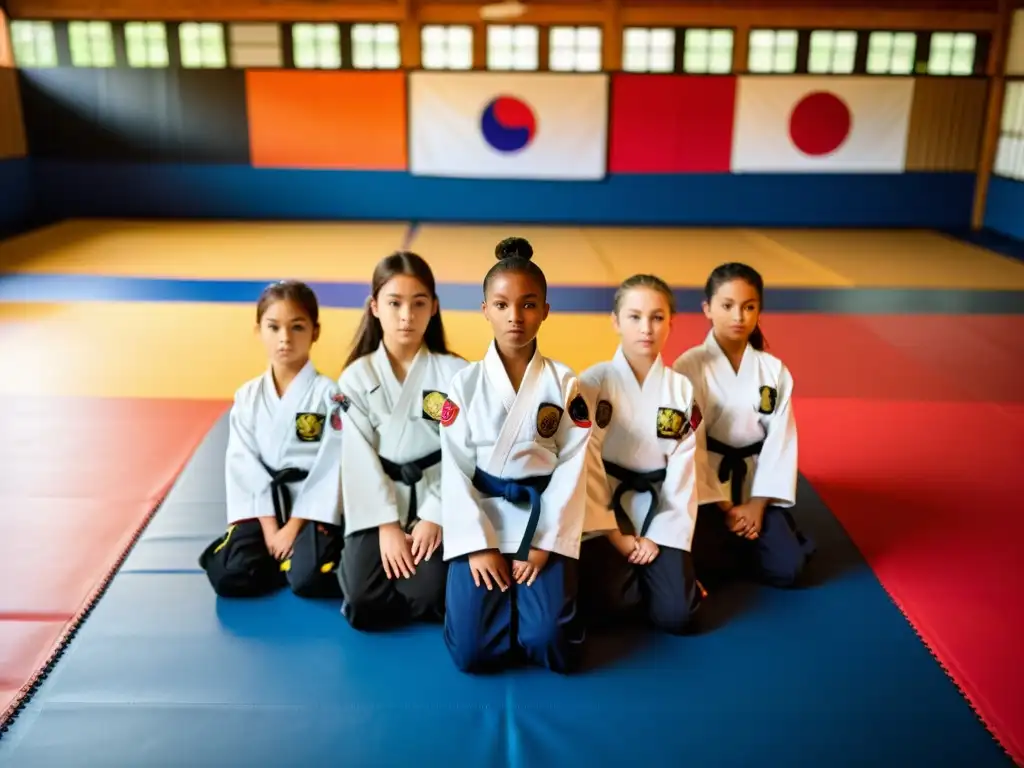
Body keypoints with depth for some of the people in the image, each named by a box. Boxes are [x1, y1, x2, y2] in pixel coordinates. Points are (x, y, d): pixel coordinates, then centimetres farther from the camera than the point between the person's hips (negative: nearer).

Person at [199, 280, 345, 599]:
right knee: (228, 575, -18)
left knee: (309, 578, -26)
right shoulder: (247, 396, 3)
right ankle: (279, 554, 9)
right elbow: (243, 464, -1)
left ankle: (301, 550, 7)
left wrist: (294, 527, -14)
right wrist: (268, 527, -11)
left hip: (312, 507, -3)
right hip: (264, 506, 3)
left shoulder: (329, 393, -8)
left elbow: (329, 467, -11)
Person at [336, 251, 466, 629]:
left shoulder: (454, 373, -6)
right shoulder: (357, 377, -4)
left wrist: (435, 518, -12)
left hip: (435, 501, 0)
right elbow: (359, 458, -6)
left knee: (428, 599, -19)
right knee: (363, 607, -15)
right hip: (377, 503, 1)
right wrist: (386, 525, -12)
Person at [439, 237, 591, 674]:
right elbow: (455, 470, -3)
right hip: (481, 522, 0)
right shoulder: (465, 384, -2)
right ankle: (508, 601, 21)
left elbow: (572, 468, -4)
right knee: (473, 653, -11)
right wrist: (478, 545, -10)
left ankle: (533, 598, 19)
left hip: (544, 523, 0)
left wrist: (546, 543, -11)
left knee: (553, 648, -15)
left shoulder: (565, 384, -2)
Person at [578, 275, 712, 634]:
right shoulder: (593, 384, -8)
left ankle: (649, 575, 19)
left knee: (674, 614, -14)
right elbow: (586, 464, -10)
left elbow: (683, 470, 0)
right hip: (604, 512, -2)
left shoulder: (682, 389, 0)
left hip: (658, 515, 2)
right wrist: (612, 534, -12)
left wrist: (661, 537, -8)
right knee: (605, 606, -22)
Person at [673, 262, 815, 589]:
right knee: (704, 568, -23)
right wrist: (724, 506, -13)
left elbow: (780, 440, -2)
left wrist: (757, 504, -11)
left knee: (786, 568, -14)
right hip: (705, 487, -3)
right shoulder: (689, 367, -10)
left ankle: (745, 543, 18)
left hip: (755, 484, 3)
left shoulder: (774, 370, 0)